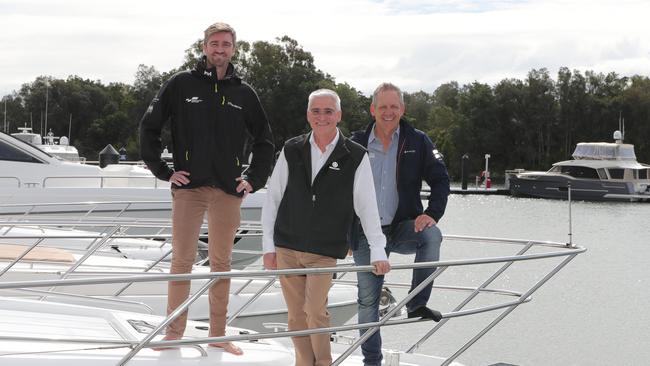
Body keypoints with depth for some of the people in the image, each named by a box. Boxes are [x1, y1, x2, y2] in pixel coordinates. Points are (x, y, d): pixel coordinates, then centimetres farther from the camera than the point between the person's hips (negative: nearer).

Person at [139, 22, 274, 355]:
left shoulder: (244, 93, 8)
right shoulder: (181, 84, 2)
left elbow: (264, 141, 18)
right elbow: (148, 128, 3)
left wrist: (254, 179, 8)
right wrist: (163, 171, -1)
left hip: (228, 191, 2)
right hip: (189, 187, -2)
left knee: (221, 262, 7)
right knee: (182, 260, -1)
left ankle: (218, 334, 14)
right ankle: (174, 332, 7)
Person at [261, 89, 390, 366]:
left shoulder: (355, 157, -2)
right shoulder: (291, 151, 4)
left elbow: (367, 207, -1)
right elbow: (271, 200, 8)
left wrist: (378, 252, -8)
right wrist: (268, 246, 4)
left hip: (325, 250, -2)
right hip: (286, 247, 3)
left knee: (315, 312, -11)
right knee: (296, 314, 5)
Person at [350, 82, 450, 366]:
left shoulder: (418, 142, 1)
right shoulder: (357, 145, 3)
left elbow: (440, 180, 4)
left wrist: (432, 214, -13)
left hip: (403, 226, -1)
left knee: (431, 235, -33)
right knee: (368, 299, 0)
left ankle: (417, 304, -24)